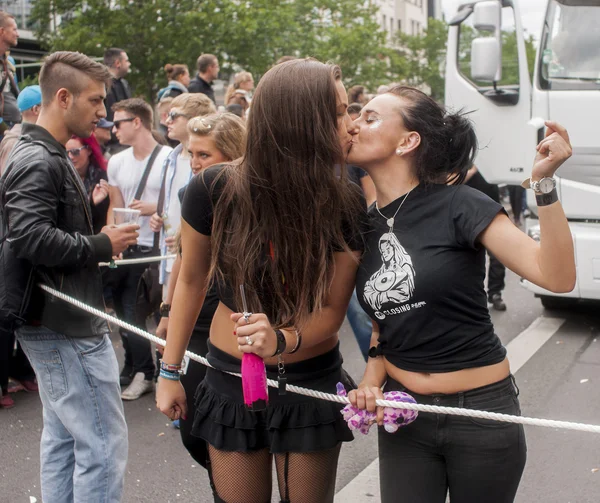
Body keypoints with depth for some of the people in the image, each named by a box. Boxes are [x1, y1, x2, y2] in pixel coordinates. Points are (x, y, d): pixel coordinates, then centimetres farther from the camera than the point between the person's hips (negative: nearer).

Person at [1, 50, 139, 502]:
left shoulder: (47, 156, 16)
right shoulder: (39, 162, -16)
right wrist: (102, 245, -17)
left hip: (52, 323, 11)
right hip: (68, 326, -11)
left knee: (63, 438, 18)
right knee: (103, 446, -6)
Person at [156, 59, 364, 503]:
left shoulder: (346, 205, -17)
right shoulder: (215, 189, -17)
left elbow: (332, 311, -11)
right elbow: (192, 280, -1)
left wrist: (281, 341, -32)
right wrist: (170, 370, 5)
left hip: (311, 385, 0)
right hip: (231, 382, 0)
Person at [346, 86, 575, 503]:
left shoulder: (458, 206, -13)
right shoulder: (364, 224, 3)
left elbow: (557, 277, -20)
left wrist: (543, 182, -29)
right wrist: (372, 379, -3)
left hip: (482, 412, -4)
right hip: (402, 411, 4)